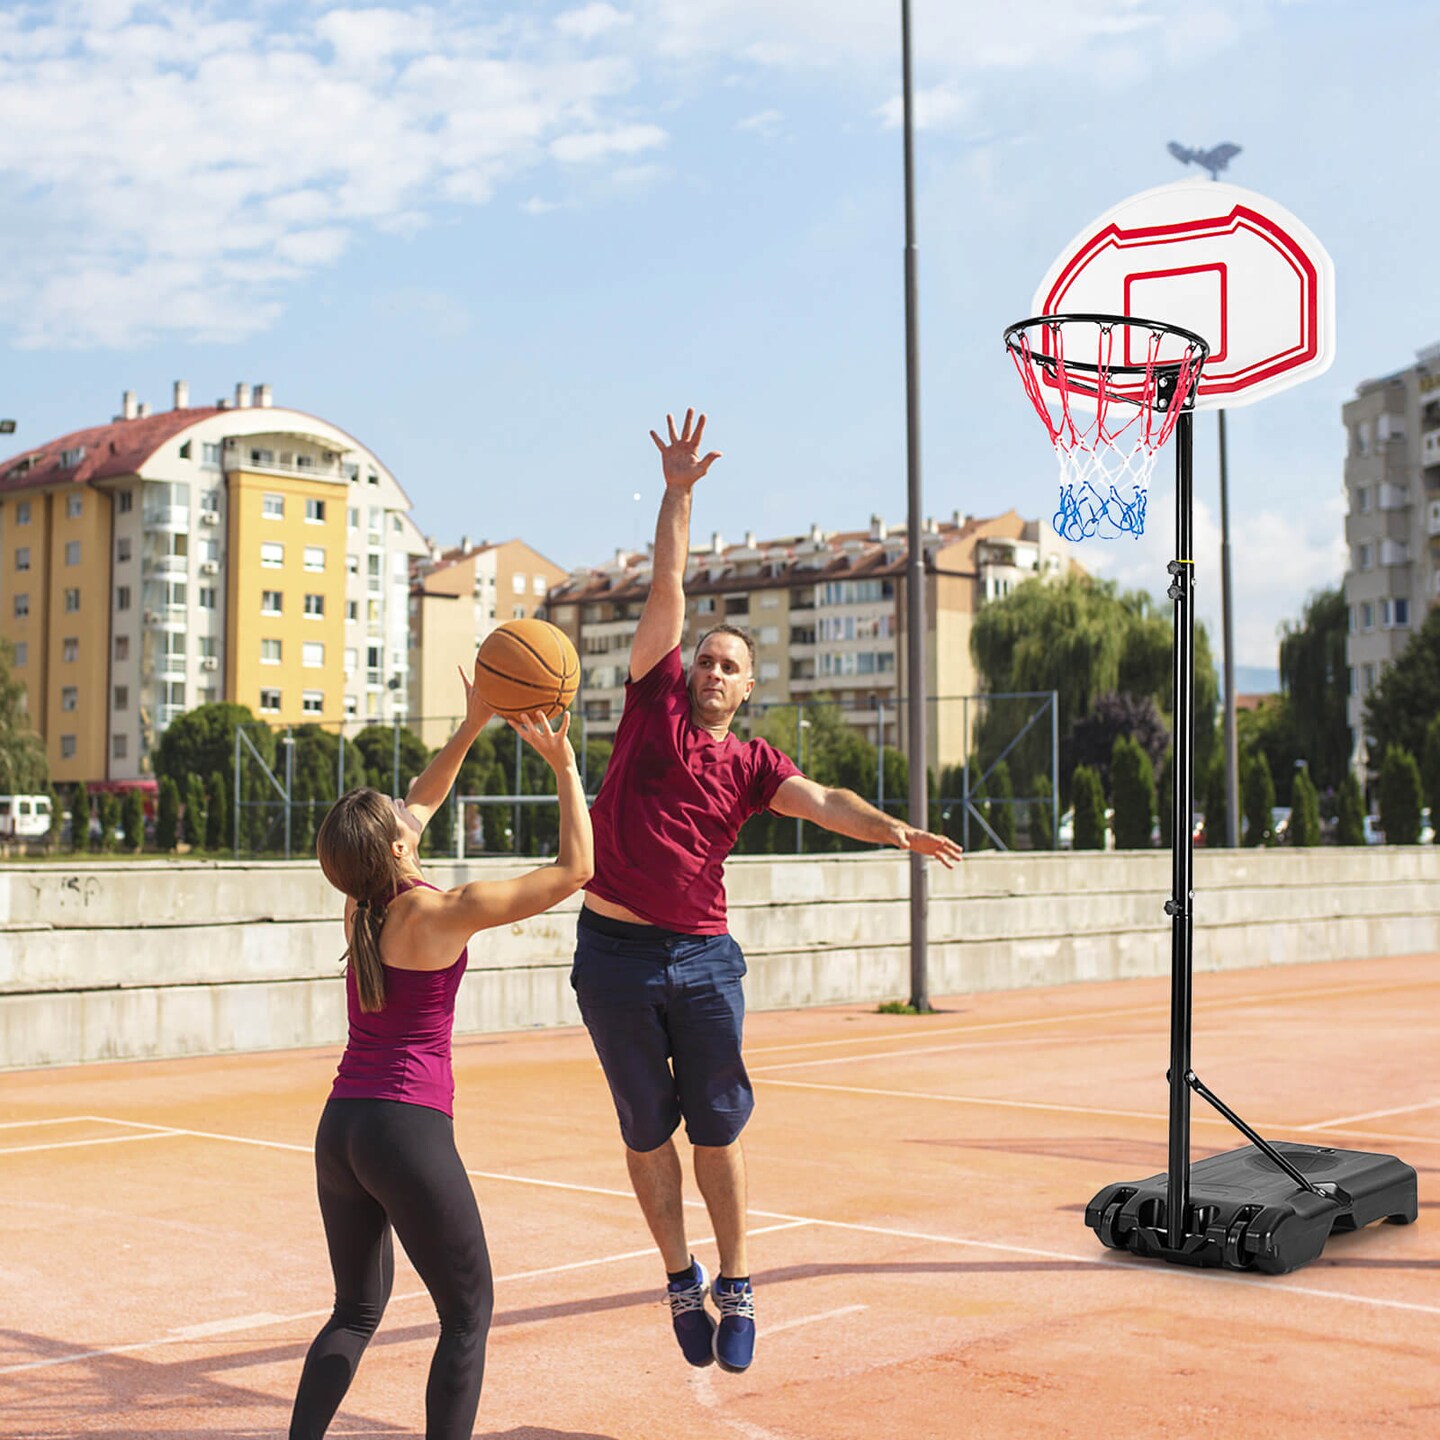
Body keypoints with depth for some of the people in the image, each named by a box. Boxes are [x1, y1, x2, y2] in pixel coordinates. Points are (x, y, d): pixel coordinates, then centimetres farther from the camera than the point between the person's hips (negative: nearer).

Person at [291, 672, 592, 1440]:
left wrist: (473, 726, 25)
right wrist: (564, 764, -1)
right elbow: (574, 869, -7)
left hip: (339, 1126, 7)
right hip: (408, 1127, -7)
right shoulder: (440, 912, -12)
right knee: (468, 1313, 6)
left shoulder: (359, 905, 7)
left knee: (357, 1310, 20)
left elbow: (421, 803, 24)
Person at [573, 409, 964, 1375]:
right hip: (616, 951, 0)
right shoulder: (655, 705, 4)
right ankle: (682, 1278, 25)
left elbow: (820, 801, -10)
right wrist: (678, 492, -2)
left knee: (718, 1127, 7)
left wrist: (894, 830, -26)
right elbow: (668, 591, 1)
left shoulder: (752, 765, 7)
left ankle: (737, 1285, 21)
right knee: (647, 1129, 9)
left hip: (703, 956, 0)